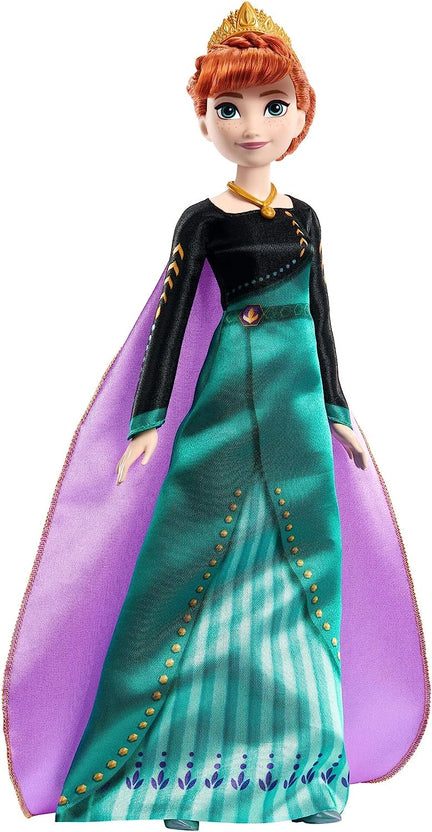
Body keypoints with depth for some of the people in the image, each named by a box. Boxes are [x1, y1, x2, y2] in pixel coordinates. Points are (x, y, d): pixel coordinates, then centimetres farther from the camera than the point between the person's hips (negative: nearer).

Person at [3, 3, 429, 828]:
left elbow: (320, 314, 14)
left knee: (306, 563, 6)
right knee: (204, 559, -5)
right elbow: (171, 316, -4)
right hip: (227, 394, -4)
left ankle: (305, 757, 19)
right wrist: (149, 419, -8)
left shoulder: (303, 217, 10)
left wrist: (336, 409, 13)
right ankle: (183, 761, 9)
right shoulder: (203, 219, -2)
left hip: (300, 398, 5)